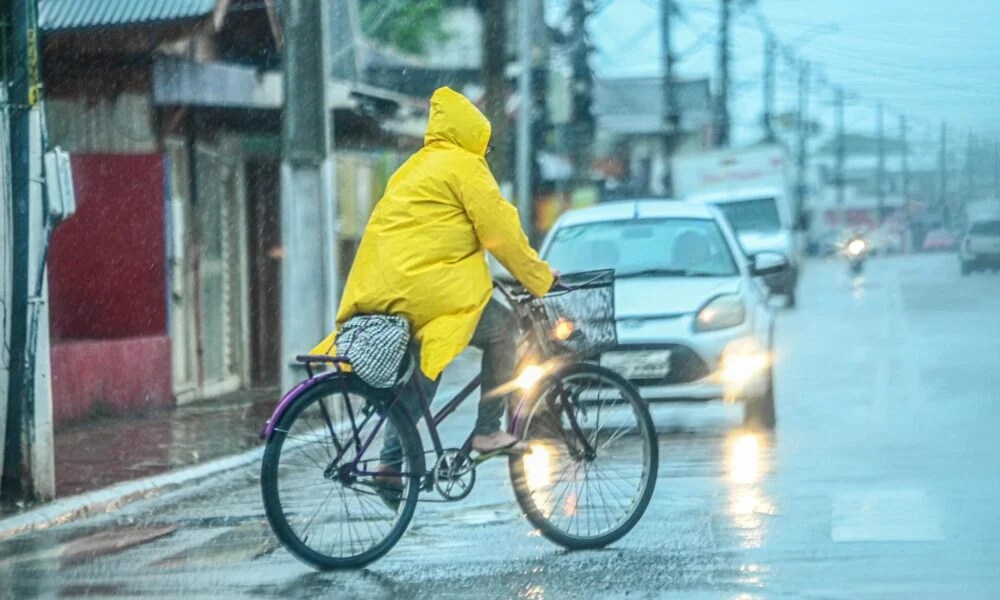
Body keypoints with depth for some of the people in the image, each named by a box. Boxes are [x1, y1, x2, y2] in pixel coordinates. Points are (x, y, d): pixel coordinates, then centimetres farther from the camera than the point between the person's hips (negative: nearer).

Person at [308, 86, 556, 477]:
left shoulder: (416, 167, 26)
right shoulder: (465, 166, -2)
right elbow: (500, 232, -5)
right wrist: (540, 280, 5)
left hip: (380, 290, 9)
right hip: (425, 289, -9)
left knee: (424, 367, 22)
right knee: (503, 328, 3)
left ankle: (391, 460, 18)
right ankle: (487, 431, 2)